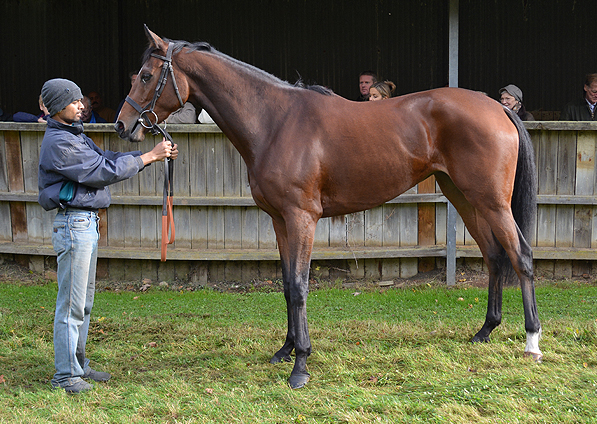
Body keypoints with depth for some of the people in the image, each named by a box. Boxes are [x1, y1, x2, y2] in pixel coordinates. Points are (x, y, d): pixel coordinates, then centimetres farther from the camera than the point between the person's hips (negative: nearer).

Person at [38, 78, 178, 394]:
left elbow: (108, 159, 15)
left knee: (84, 300, 15)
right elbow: (105, 171, -19)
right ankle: (65, 375, -1)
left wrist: (155, 156, 5)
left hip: (86, 224, 11)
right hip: (74, 224, -10)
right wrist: (149, 156, -14)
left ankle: (78, 366, 24)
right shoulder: (59, 143, -17)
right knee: (71, 303, -6)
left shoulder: (74, 137, 16)